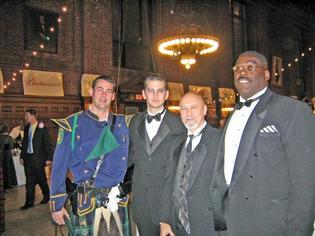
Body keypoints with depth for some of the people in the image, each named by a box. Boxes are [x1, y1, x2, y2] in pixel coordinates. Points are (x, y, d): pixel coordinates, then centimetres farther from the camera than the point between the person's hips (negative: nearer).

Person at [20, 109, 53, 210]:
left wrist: (49, 158, -12)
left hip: (38, 158, -5)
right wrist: (22, 156, 12)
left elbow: (48, 144, -10)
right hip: (28, 158, 5)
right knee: (29, 181, 8)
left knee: (41, 179, 7)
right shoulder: (27, 128, 8)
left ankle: (46, 196, 29)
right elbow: (24, 143, 15)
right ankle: (29, 202, 17)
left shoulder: (42, 128, -10)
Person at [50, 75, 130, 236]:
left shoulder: (123, 123, 3)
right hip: (85, 203, -2)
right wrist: (57, 204, -4)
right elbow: (60, 166, -5)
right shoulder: (73, 124, -6)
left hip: (116, 201, 3)